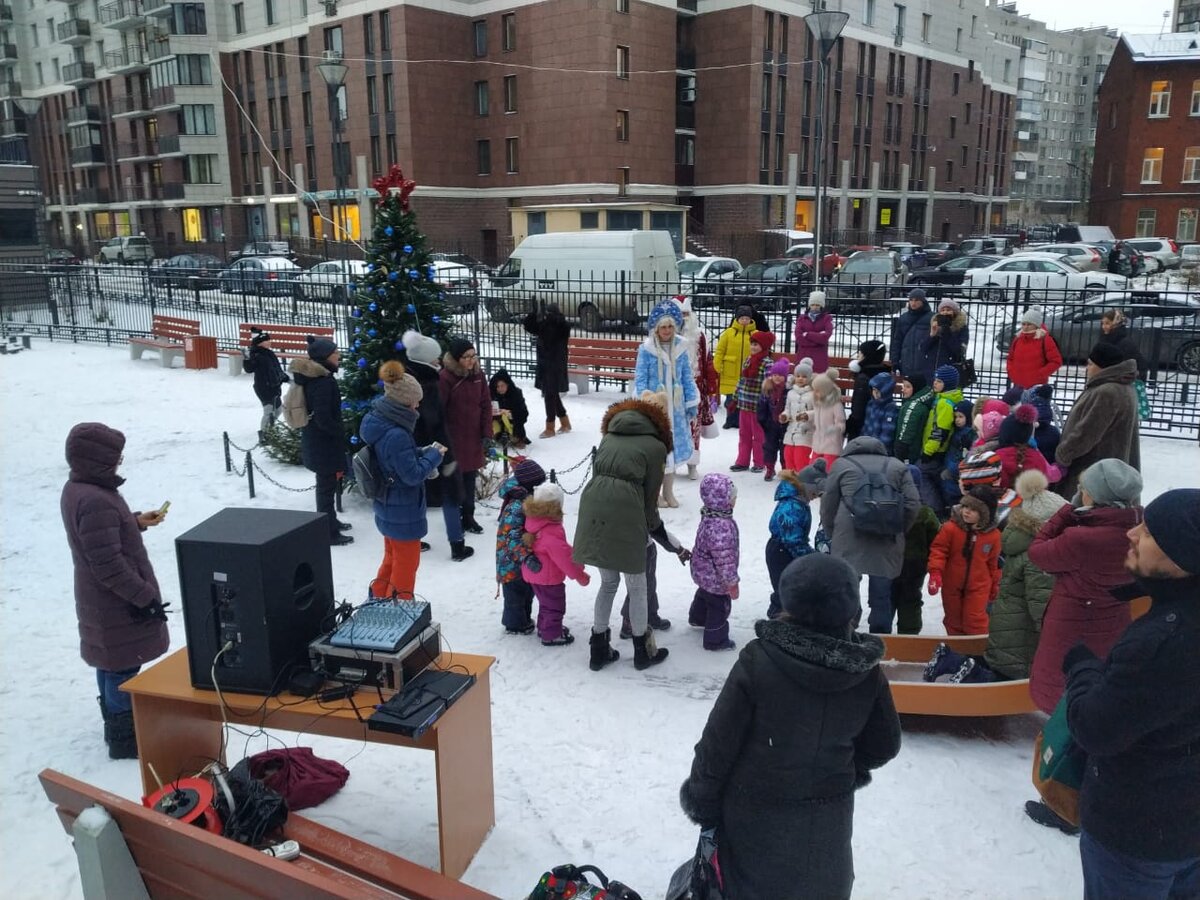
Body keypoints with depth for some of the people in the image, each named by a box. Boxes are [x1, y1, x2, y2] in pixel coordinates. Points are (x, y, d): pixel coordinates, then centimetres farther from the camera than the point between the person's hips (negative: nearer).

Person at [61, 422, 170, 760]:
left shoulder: (76, 488, 2)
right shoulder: (95, 501, -30)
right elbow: (109, 565, -29)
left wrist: (137, 521, 11)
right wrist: (146, 596, -22)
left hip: (100, 602, 10)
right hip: (118, 606, -10)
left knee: (110, 664, 23)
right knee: (123, 669, 4)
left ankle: (116, 724, 39)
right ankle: (124, 739, 17)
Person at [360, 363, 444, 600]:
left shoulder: (378, 421, -3)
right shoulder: (396, 435, -32)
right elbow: (412, 475, -25)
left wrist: (420, 453, -1)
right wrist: (433, 455, -12)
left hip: (388, 508, 9)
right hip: (403, 512, -9)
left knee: (393, 557, 27)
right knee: (406, 562, 11)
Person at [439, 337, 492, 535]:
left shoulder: (478, 376, 3)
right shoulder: (446, 378, -17)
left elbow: (486, 405, 7)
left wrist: (486, 432, 2)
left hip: (473, 437, 6)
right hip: (453, 438, -6)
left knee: (470, 478, 15)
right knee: (455, 479, 2)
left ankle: (468, 517, 28)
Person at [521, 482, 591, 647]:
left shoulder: (533, 522, -3)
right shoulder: (551, 533, -33)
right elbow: (564, 559, -28)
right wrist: (580, 576, -17)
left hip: (534, 573, 9)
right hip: (548, 577, -9)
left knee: (546, 603, 27)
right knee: (555, 606, 9)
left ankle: (544, 627, 42)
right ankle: (551, 635, 20)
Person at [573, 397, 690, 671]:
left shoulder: (609, 436, 24)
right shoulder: (656, 445, 10)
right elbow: (650, 495, 7)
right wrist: (652, 526, 24)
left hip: (593, 505, 5)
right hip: (624, 510, -5)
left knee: (608, 582, 22)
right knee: (637, 586, 14)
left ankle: (599, 649, 29)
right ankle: (643, 651, 29)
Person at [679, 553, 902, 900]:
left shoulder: (758, 660, -26)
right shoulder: (867, 672, -15)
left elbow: (719, 741, -18)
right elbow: (883, 747, -1)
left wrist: (701, 801, -2)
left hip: (756, 811, -3)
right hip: (828, 815, 3)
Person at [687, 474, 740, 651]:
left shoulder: (711, 516, -6)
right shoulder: (721, 527, -39)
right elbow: (724, 558, -33)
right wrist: (732, 582, -22)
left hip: (704, 571, 10)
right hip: (715, 577, -10)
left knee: (704, 595, 34)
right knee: (719, 606, 11)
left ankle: (697, 619, 59)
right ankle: (715, 640, 30)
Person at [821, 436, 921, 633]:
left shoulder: (841, 464, 13)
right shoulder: (897, 466, 17)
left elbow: (828, 506, 10)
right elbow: (913, 504, 6)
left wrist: (832, 535, 22)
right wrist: (898, 532, 17)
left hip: (848, 540, -1)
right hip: (886, 543, 1)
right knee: (881, 598, 10)